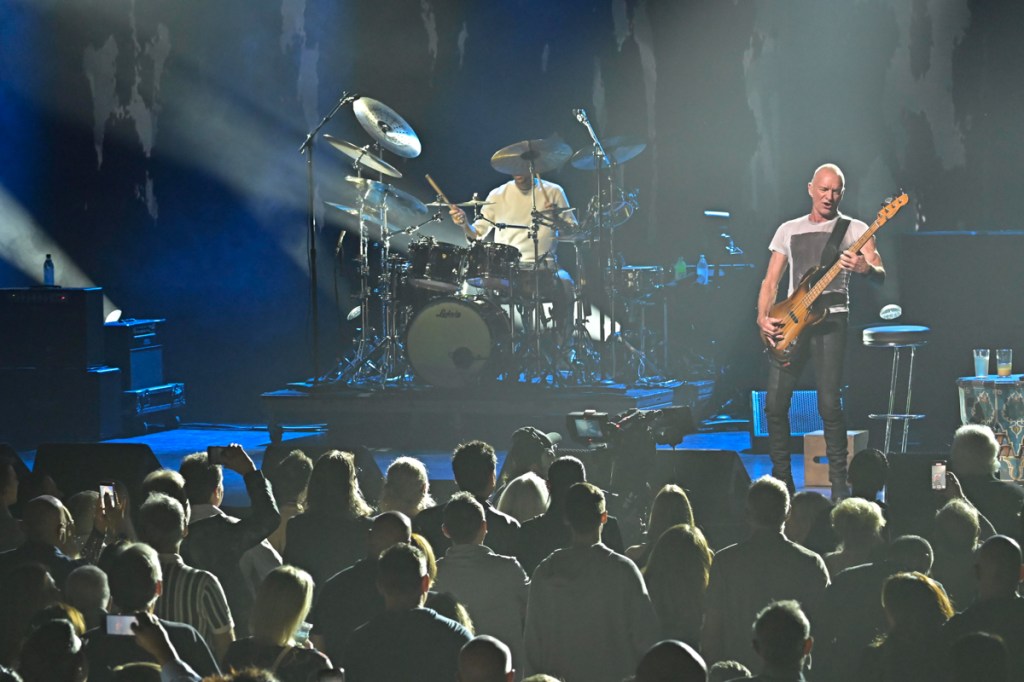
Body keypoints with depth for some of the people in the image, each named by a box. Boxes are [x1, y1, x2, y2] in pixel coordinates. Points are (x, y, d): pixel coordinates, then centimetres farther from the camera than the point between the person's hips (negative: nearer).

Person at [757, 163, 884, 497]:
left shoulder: (854, 230, 6)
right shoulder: (789, 231, 17)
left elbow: (880, 276, -5)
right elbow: (771, 281, 16)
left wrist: (866, 268, -29)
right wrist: (763, 317, -1)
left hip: (831, 320, -4)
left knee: (829, 403, -13)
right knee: (775, 403, -3)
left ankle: (839, 482, -5)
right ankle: (781, 479, 9)